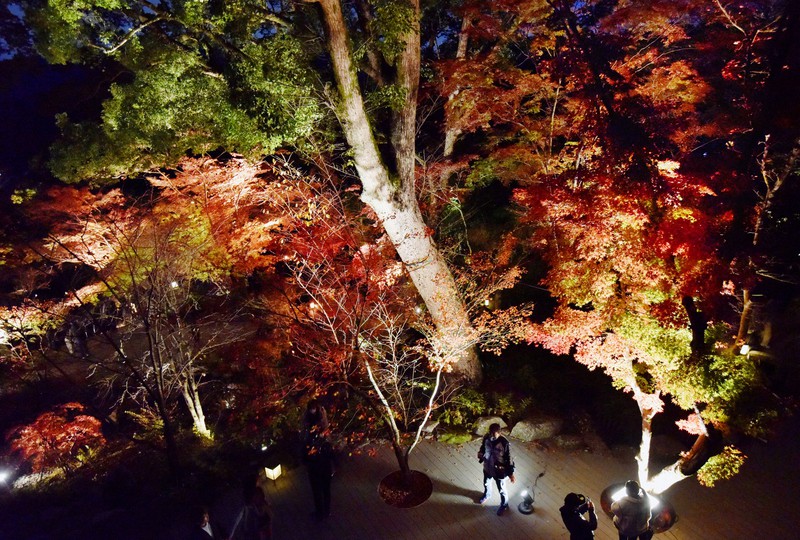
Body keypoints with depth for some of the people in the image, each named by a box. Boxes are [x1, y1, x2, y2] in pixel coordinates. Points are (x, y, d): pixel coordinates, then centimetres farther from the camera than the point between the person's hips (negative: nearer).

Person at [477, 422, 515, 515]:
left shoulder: (505, 443, -32)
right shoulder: (486, 438, -20)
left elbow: (508, 459, -20)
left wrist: (511, 474, -13)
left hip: (499, 471, -4)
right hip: (487, 468, 4)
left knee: (501, 490, 20)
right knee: (486, 483, 31)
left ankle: (504, 505, 48)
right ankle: (487, 495, 64)